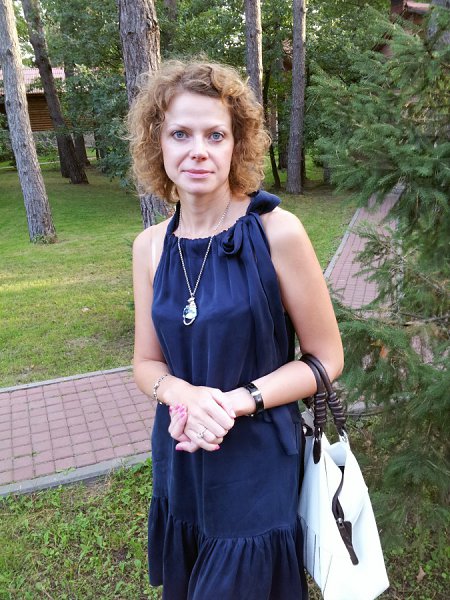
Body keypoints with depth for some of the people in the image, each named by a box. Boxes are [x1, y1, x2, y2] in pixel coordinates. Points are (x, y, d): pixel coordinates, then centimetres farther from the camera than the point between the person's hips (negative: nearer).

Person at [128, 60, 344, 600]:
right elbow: (147, 363, 3)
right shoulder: (150, 246, -4)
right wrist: (184, 394, -19)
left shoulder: (276, 232, -17)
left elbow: (325, 359, -10)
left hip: (257, 460, -4)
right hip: (179, 459, 4)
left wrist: (236, 402, -22)